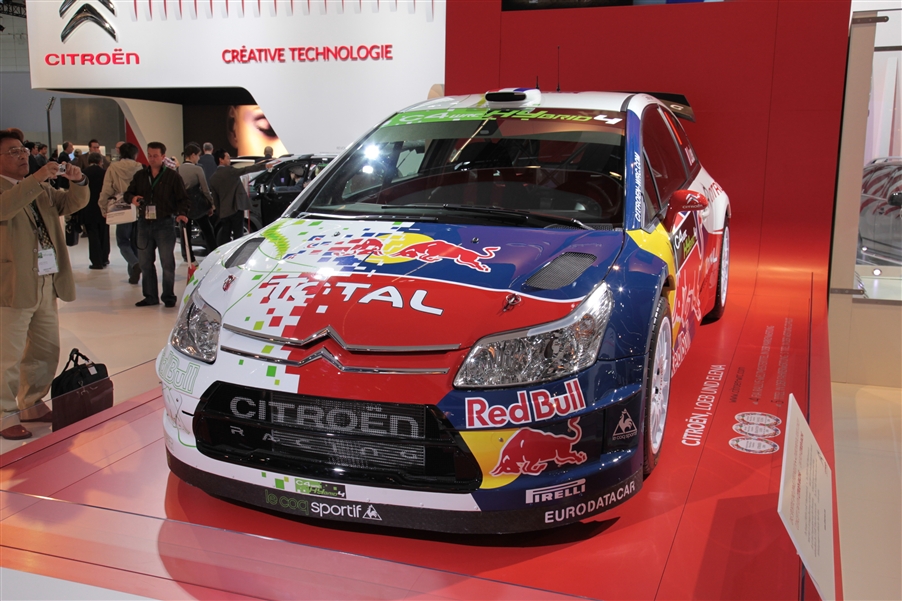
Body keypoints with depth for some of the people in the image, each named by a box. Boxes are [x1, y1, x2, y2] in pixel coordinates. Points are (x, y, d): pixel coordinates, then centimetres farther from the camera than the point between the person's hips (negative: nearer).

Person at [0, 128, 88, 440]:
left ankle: (32, 405, 31)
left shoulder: (42, 189, 16)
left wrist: (78, 181, -11)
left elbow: (73, 203, 9)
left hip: (48, 284, 8)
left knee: (45, 351, 17)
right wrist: (36, 178, -33)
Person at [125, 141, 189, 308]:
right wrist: (132, 198, -7)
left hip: (165, 224, -5)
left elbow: (183, 198, -1)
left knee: (167, 262, 0)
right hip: (144, 223, 5)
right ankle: (151, 296, 19)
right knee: (145, 262, 9)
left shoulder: (172, 176, -1)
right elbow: (128, 193, 16)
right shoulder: (140, 176, 12)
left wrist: (181, 213, -19)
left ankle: (168, 296, 10)